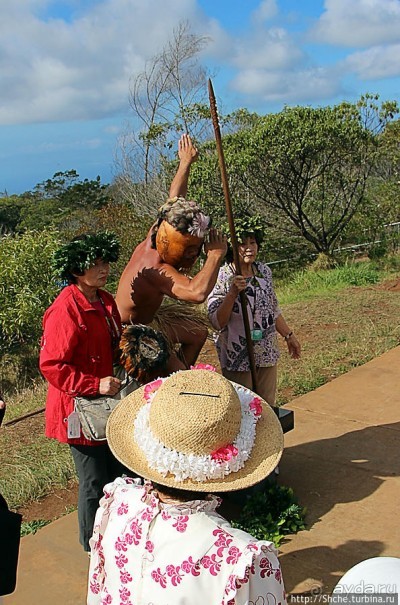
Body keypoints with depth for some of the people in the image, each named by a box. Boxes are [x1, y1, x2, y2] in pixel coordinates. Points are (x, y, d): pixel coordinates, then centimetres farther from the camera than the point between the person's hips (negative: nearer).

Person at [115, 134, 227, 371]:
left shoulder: (154, 238, -13)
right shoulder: (157, 271, -39)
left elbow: (174, 202, 5)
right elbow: (198, 292, -58)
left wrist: (186, 162, 16)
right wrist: (216, 255, -45)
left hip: (148, 318, 10)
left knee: (198, 332, 22)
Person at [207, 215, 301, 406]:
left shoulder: (264, 271, 4)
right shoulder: (222, 277, -14)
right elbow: (217, 322, -20)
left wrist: (288, 335, 19)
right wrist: (233, 293, -31)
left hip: (267, 355, 6)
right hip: (238, 357, -5)